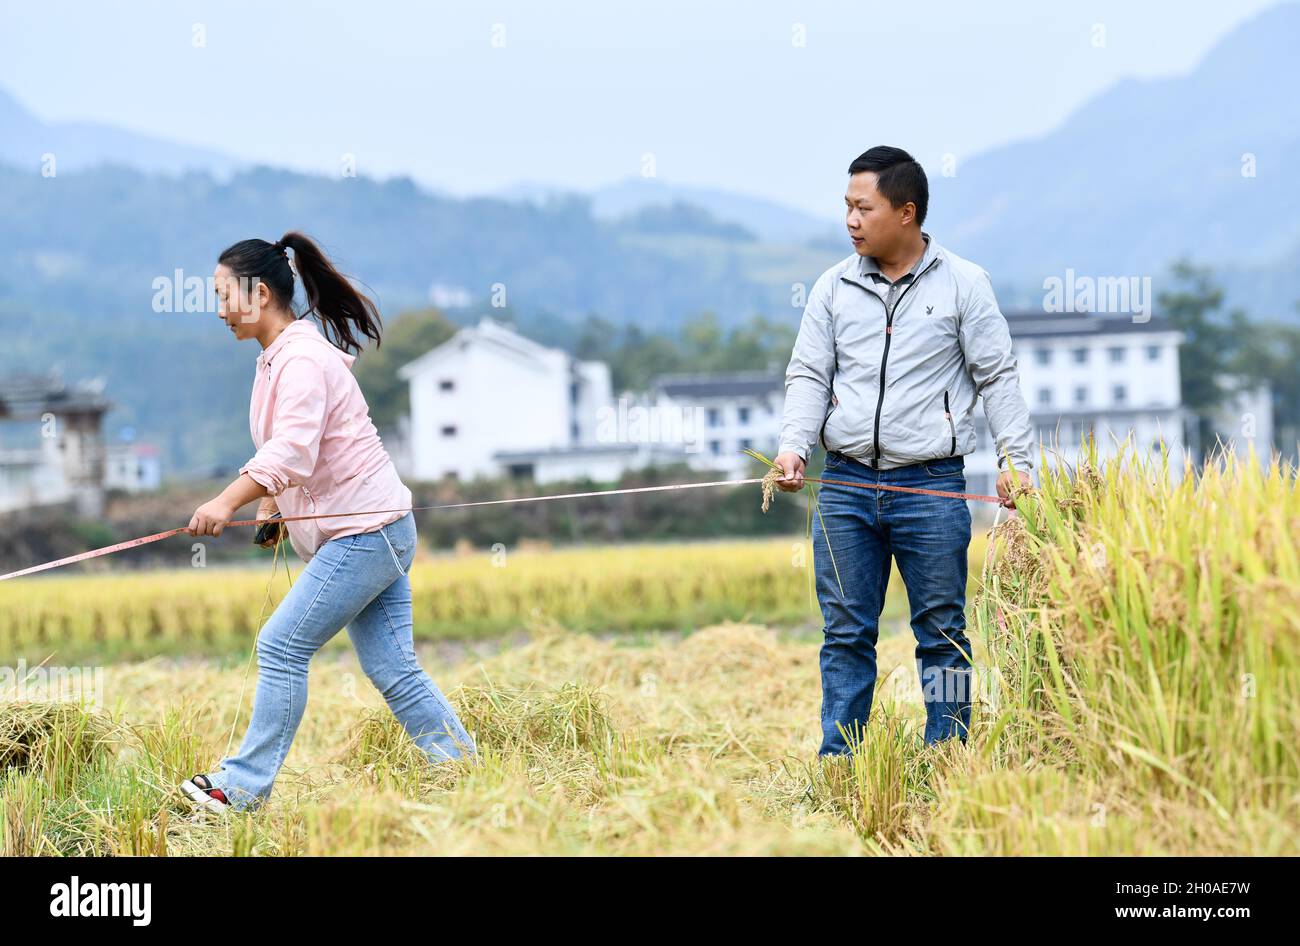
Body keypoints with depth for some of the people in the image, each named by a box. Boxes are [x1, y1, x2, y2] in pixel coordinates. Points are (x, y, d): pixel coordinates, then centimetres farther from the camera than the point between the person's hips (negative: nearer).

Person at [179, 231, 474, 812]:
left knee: (281, 647, -9)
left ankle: (243, 788, -6)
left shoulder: (303, 360, -16)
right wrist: (270, 507, 3)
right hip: (369, 531, 10)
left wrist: (227, 502, -37)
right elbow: (285, 451, 19)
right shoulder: (276, 359, 15)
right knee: (391, 668, 7)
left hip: (365, 530, -10)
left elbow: (293, 451, -30)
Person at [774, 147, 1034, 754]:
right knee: (845, 633, 4)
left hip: (932, 486, -2)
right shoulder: (834, 287, 9)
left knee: (942, 633, 3)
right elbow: (808, 376, 9)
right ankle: (837, 765, 8)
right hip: (846, 486, 3)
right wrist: (793, 445, -8)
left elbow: (998, 377, 3)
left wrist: (1015, 460, -7)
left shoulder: (963, 284, 2)